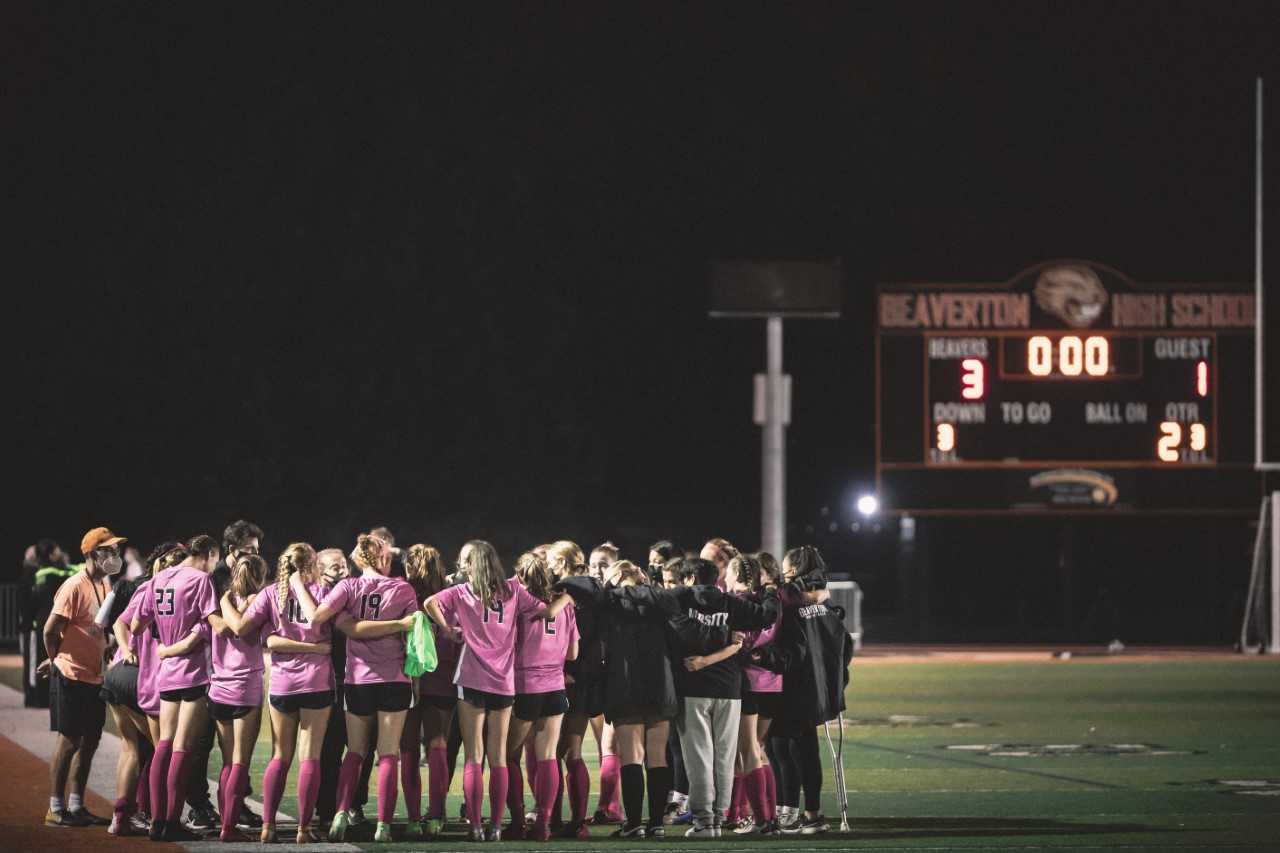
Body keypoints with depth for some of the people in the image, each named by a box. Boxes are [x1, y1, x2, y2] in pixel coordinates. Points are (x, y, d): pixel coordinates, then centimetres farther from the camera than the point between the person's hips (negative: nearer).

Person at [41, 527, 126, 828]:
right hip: (71, 677, -8)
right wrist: (57, 660, -1)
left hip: (95, 676, 8)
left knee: (89, 741, 11)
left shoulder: (104, 586, 11)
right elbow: (51, 630, -17)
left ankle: (76, 806, 19)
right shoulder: (75, 587, -16)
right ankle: (56, 809, 2)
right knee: (68, 741, -4)